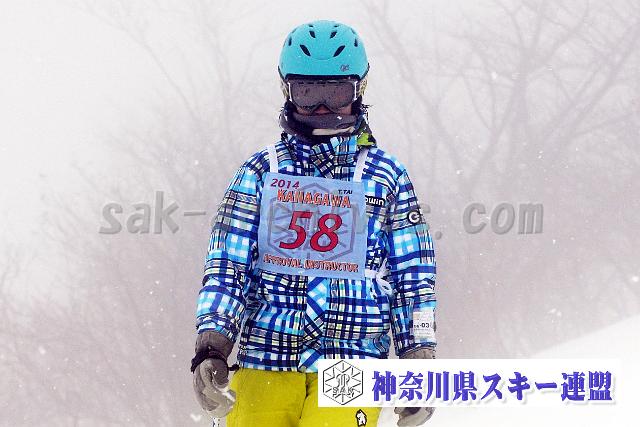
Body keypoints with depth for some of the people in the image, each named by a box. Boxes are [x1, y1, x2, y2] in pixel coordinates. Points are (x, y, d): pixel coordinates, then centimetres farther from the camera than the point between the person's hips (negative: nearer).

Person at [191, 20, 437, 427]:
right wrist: (210, 350, -5)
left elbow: (414, 276, 12)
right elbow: (226, 268, 8)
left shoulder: (386, 176, 10)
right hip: (266, 358, 2)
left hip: (351, 361, -2)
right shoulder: (262, 172, 11)